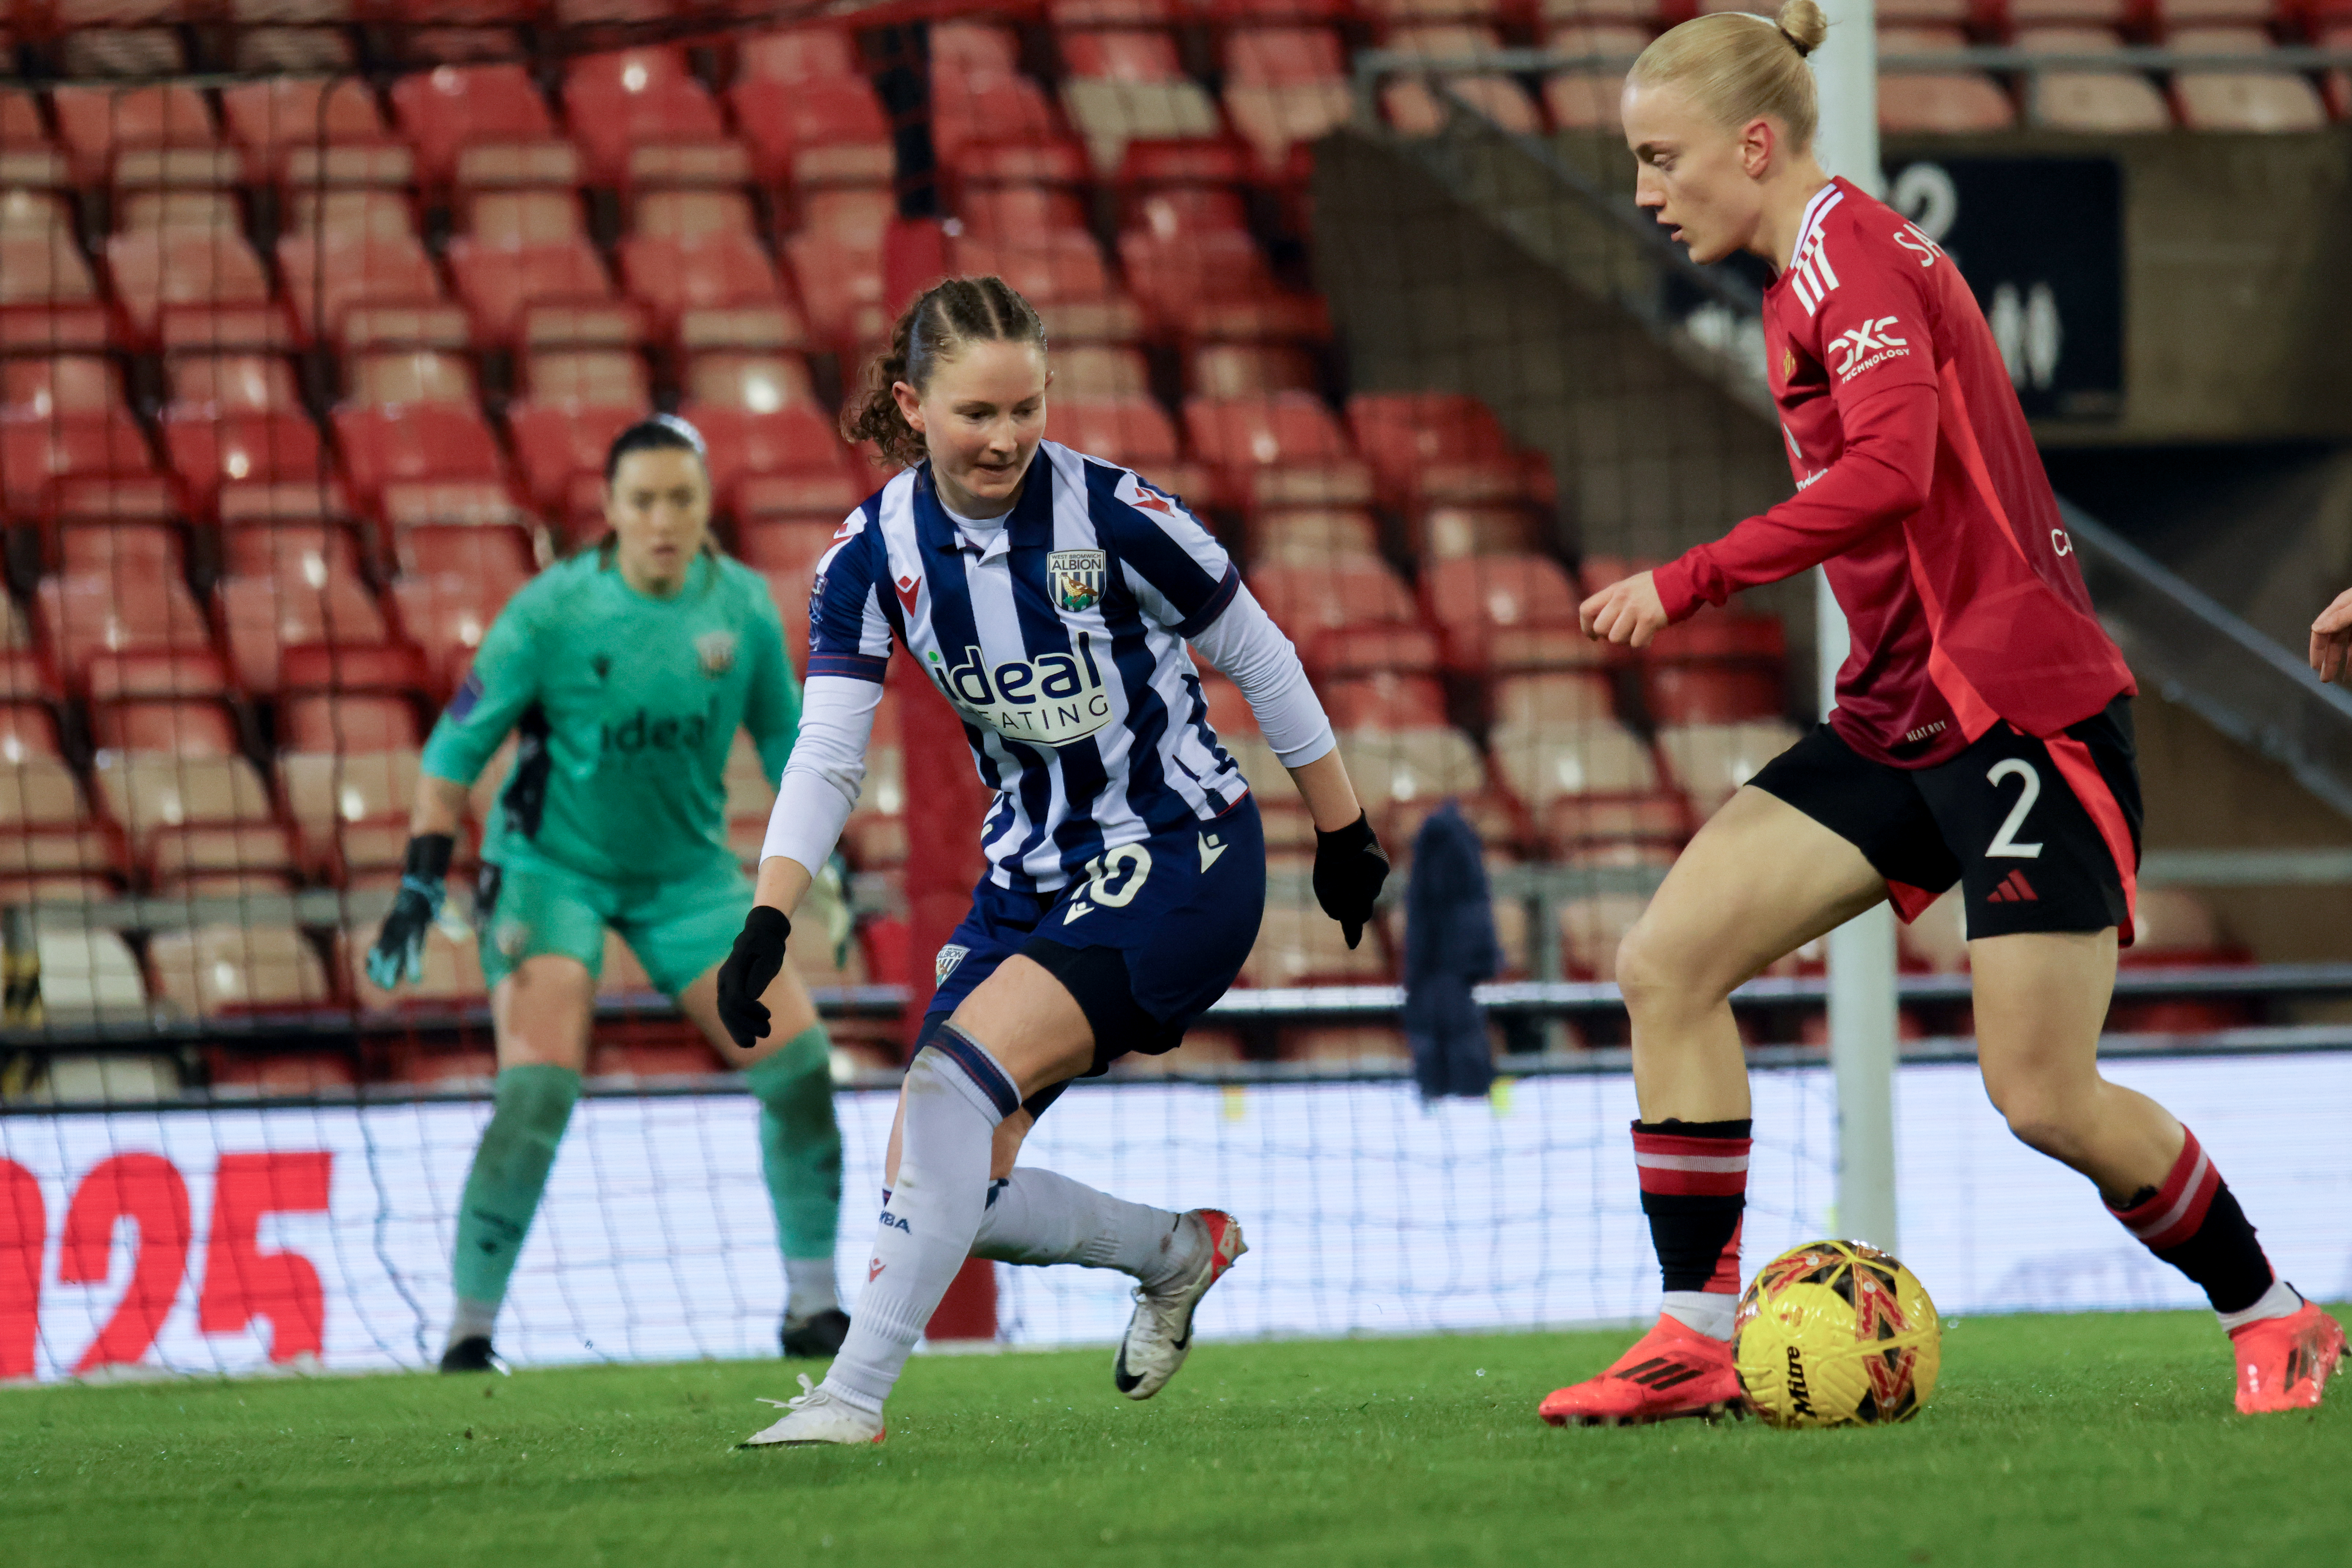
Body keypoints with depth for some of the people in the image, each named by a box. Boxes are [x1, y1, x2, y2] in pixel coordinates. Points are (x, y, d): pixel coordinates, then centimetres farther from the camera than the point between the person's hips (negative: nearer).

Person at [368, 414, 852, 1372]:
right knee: (537, 1091, -20)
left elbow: (782, 734, 9)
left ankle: (815, 1310, 9)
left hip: (687, 869, 4)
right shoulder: (553, 613, -17)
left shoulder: (742, 606, -6)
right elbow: (460, 743, -11)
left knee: (797, 1060, -6)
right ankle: (468, 1333, -10)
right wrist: (422, 881, -17)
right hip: (552, 867, -4)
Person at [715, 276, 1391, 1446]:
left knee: (957, 1077, -26)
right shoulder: (875, 554, -5)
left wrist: (1344, 834, 5)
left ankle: (855, 1391, -25)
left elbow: (1259, 660, -3)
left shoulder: (1111, 516, -16)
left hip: (1179, 862, -6)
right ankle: (1178, 1251, 26)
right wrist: (767, 921, -21)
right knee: (939, 1180, -1)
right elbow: (827, 754, -8)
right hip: (1033, 873, 6)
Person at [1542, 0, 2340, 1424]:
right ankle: (1701, 1338, -4)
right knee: (1668, 963, -5)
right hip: (1905, 718, 10)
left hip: (2021, 710, -10)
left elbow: (1889, 472, -29)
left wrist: (1687, 585, -26)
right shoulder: (1828, 265, 16)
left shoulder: (1847, 255, -14)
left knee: (2045, 1098, -8)